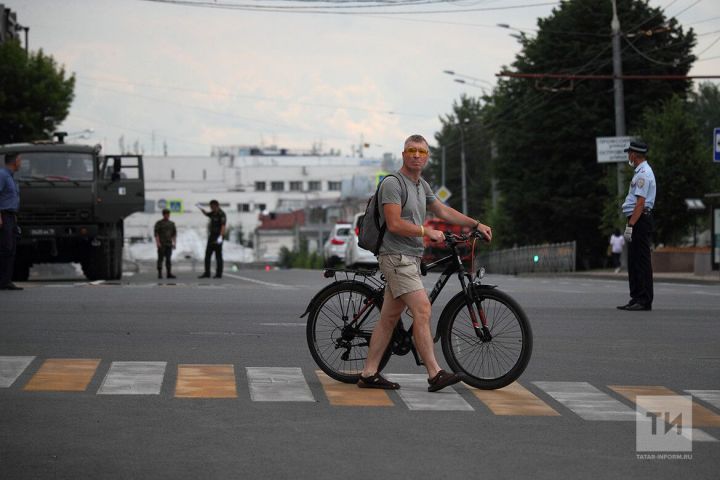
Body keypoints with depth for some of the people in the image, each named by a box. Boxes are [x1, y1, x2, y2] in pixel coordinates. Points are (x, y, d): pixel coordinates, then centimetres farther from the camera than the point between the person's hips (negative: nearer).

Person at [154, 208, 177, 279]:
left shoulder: (172, 223, 14)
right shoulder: (158, 223, 0)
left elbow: (174, 234, 14)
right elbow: (156, 233, -7)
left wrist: (174, 243, 5)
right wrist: (158, 243, -17)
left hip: (169, 244, 4)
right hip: (161, 244, -4)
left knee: (168, 259, 1)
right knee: (160, 258, -4)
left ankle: (169, 274, -2)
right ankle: (160, 274, -3)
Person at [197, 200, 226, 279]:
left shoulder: (221, 214, -14)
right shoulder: (213, 213, 12)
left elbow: (223, 226, -24)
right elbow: (206, 214, 35)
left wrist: (220, 236, -36)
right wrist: (201, 208, 18)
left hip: (217, 238, -8)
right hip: (211, 237, 9)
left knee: (218, 256, -2)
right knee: (207, 255, 5)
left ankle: (219, 274, 3)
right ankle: (207, 273, 7)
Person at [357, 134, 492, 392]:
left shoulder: (422, 185, 17)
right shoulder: (392, 183, -11)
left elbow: (443, 211, 26)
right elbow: (395, 224, -19)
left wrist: (476, 225, 22)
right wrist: (427, 231, -11)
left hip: (410, 259, 9)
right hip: (397, 257, -9)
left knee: (389, 318, 8)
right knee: (422, 310, -16)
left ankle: (369, 374, 11)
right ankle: (435, 374, -17)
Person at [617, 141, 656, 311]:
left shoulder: (643, 174, -13)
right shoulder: (641, 172, 19)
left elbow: (640, 203, -20)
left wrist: (630, 225, -23)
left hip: (640, 221, -11)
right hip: (638, 222, 11)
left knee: (641, 261, -10)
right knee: (634, 262, 12)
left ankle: (644, 300, -10)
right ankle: (636, 298, 16)